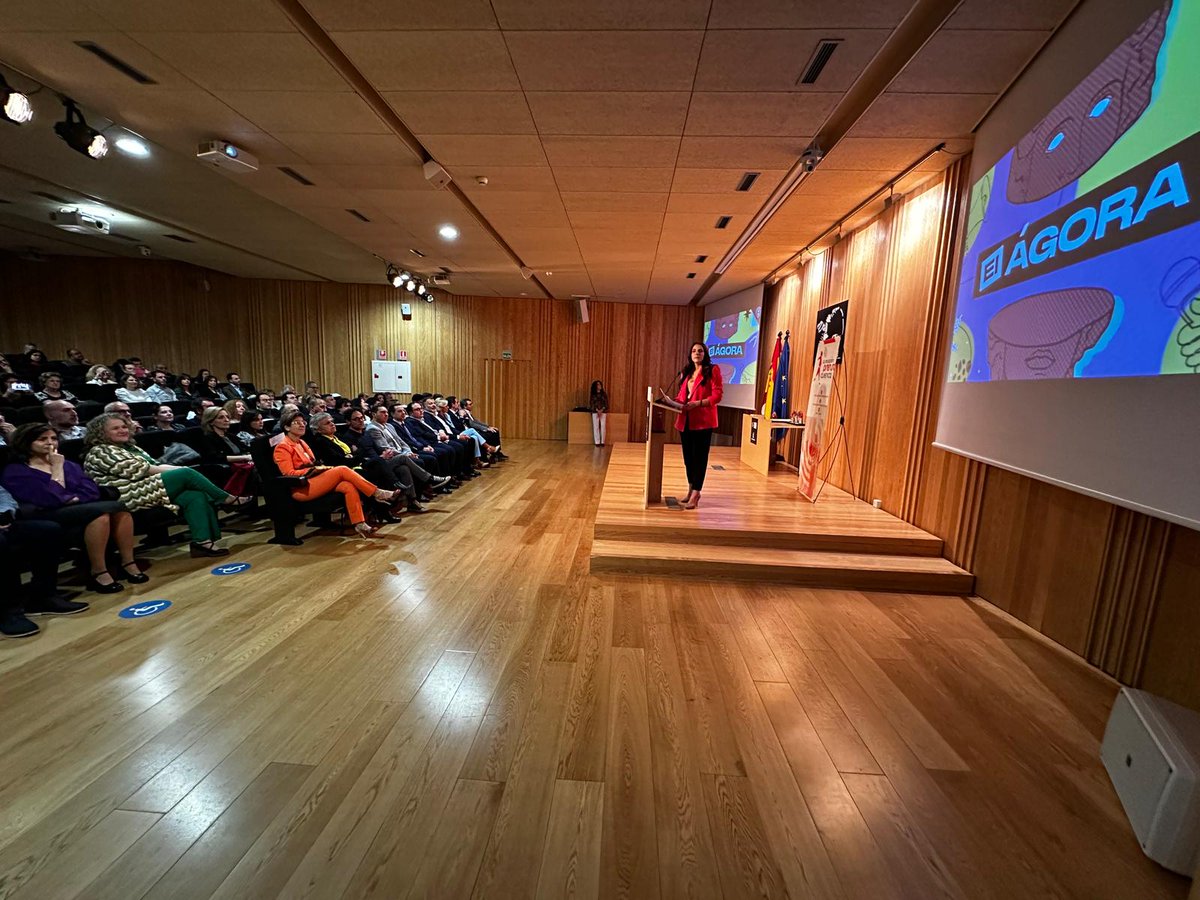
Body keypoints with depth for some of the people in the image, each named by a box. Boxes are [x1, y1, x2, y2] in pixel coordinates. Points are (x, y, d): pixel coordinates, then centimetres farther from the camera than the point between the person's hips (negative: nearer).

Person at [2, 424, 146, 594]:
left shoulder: (69, 465, 20)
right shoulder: (14, 472, 1)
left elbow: (91, 490, 6)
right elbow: (51, 499, -14)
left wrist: (73, 499, -13)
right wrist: (57, 468, -7)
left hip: (80, 508, 5)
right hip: (47, 518, -5)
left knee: (119, 509, -27)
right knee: (100, 511, -35)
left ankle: (128, 563, -23)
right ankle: (97, 573, -29)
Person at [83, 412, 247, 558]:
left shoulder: (129, 446, 26)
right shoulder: (100, 452, -2)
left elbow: (154, 465, 20)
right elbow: (136, 470, -12)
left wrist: (174, 468, -1)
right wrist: (177, 470, -11)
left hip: (149, 489, 8)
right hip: (131, 496, -8)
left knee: (196, 495, -20)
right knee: (187, 473, -23)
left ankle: (202, 541, -27)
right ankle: (229, 499, -11)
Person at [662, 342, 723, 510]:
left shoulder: (713, 370, -1)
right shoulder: (685, 372, 18)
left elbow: (717, 395, -9)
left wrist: (697, 403, -19)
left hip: (703, 420, -6)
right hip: (685, 420, 6)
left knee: (699, 456, -5)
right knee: (688, 456, 11)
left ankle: (695, 494, -3)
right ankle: (691, 489, 25)